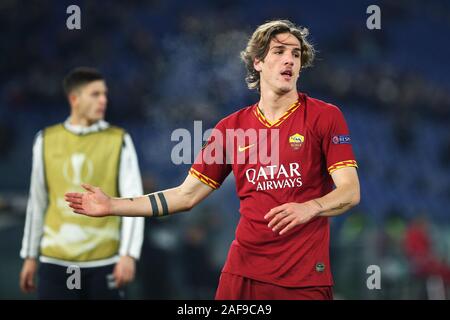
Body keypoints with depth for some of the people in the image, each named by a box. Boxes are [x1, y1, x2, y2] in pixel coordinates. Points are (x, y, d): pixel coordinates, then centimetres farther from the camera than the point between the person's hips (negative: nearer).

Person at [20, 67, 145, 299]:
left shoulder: (119, 141, 0)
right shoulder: (46, 140, 6)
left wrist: (129, 254, -16)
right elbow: (37, 202, 13)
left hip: (104, 262, -1)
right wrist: (29, 256, 14)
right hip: (56, 261, 1)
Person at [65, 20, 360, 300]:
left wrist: (308, 208, -29)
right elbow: (187, 195, 11)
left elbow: (350, 192, -8)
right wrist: (113, 206, 5)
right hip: (243, 272, 3)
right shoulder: (231, 127, 9)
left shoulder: (325, 117, -2)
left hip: (305, 280, -3)